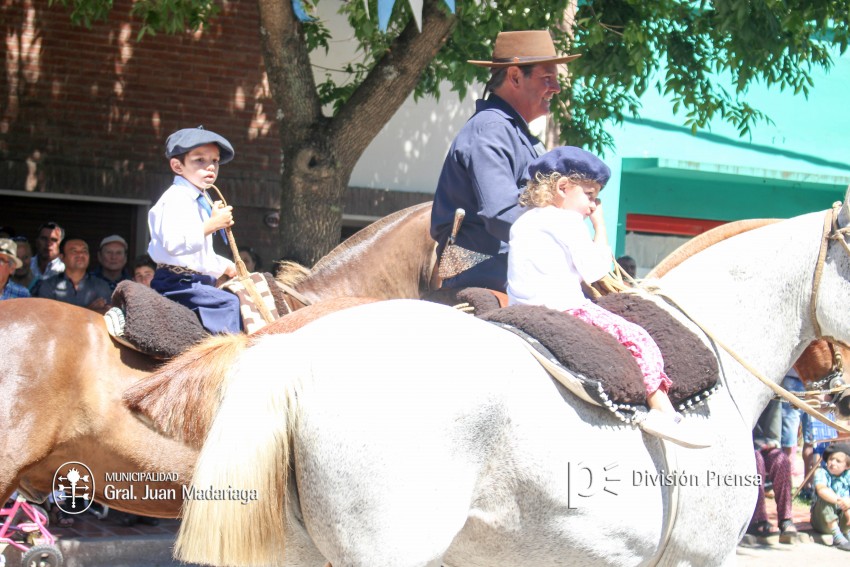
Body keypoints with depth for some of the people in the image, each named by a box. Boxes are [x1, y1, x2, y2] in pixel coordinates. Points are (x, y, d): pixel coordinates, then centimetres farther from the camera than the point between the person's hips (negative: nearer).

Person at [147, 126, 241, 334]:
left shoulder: (199, 201, 21)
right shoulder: (176, 198, -13)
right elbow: (173, 242, -29)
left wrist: (225, 266, 26)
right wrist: (211, 225, -26)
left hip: (195, 281, 11)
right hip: (176, 283, -11)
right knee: (229, 303, -23)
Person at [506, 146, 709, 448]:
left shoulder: (521, 223, 19)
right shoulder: (568, 222, -8)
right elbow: (595, 270, -7)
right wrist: (599, 225, 3)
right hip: (563, 308, -9)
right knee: (637, 338, -6)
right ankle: (660, 409, -15)